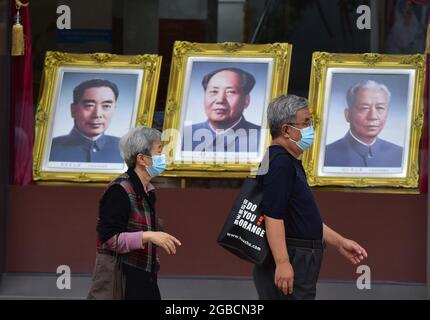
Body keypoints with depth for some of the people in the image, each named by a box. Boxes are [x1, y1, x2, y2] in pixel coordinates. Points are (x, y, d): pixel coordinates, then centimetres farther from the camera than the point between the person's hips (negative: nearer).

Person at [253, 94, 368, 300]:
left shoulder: (290, 162, 17)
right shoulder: (280, 163, -16)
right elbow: (273, 216, -23)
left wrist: (339, 243, 22)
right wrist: (282, 263, -27)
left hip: (300, 260, 11)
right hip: (288, 262, -11)